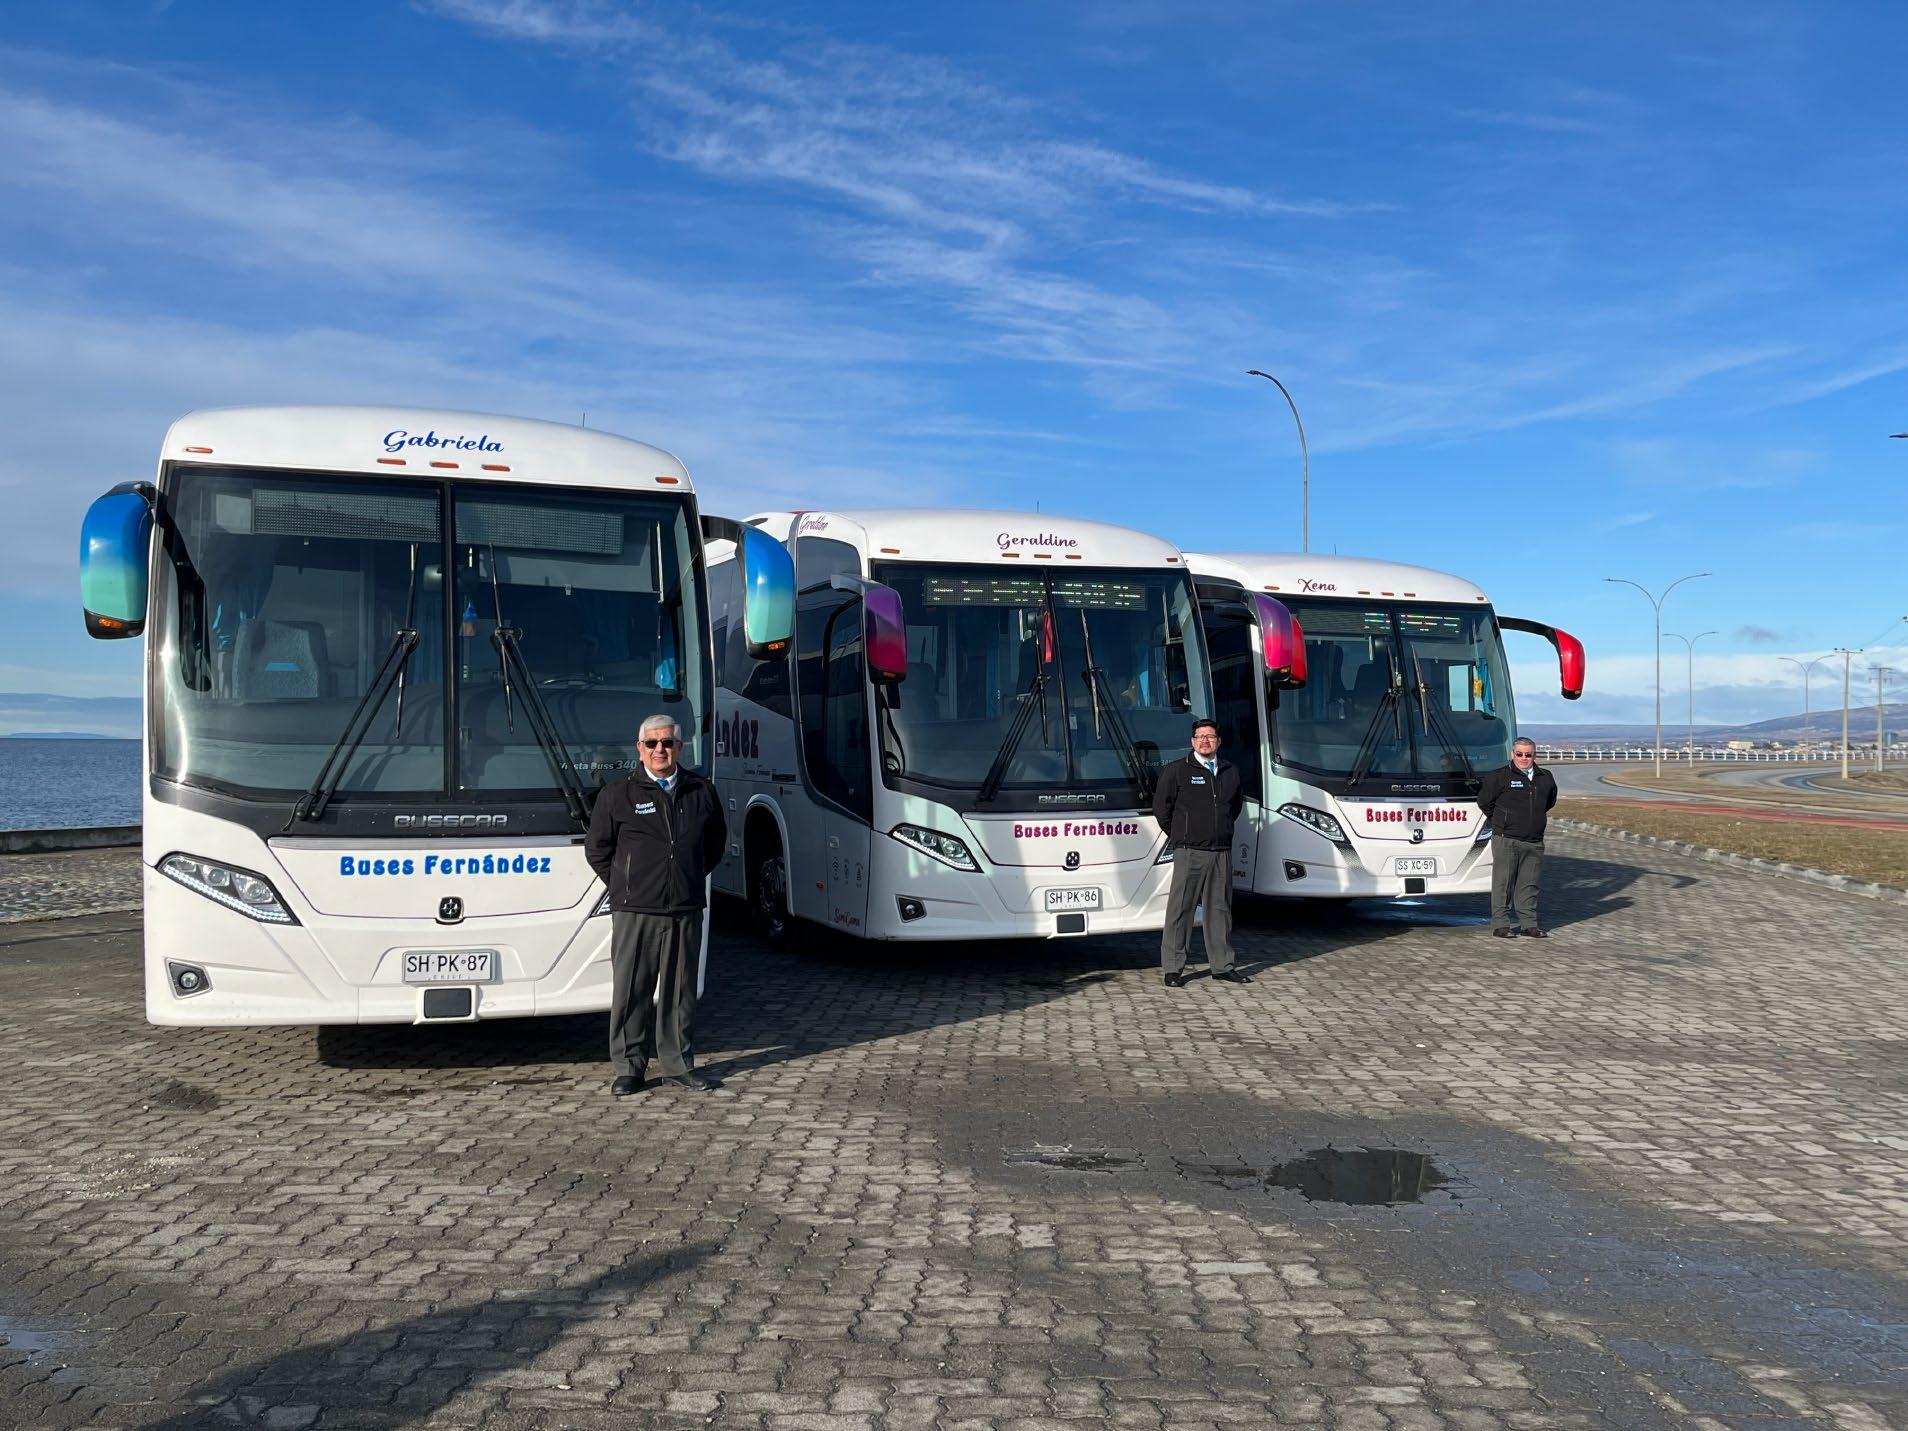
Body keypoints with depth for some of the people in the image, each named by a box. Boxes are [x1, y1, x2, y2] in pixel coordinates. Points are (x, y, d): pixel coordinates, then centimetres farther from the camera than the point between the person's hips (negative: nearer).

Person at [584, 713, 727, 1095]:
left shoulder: (701, 791, 9)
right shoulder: (617, 794, 0)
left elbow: (716, 840, 23)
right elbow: (597, 849, 7)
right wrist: (624, 887, 6)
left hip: (686, 910, 3)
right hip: (635, 911, -3)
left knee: (680, 991, 9)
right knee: (631, 991, 0)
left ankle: (679, 1065, 18)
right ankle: (629, 1067, 11)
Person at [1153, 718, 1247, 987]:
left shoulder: (1231, 771, 12)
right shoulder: (1177, 771, -2)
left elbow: (1237, 802, 28)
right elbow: (1161, 806, 1)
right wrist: (1178, 836, 6)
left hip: (1222, 852, 5)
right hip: (1189, 853, -5)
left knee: (1220, 909, 10)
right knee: (1180, 910, -4)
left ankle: (1221, 965, 18)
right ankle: (1173, 968, 2)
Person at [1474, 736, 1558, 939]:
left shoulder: (1546, 778, 10)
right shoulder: (1499, 777, -5)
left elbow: (1550, 801, 28)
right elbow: (1483, 801, 2)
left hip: (1534, 842, 4)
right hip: (1506, 840, -4)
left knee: (1529, 884, 9)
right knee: (1503, 883, -3)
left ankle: (1529, 924, 16)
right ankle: (1500, 924, 2)